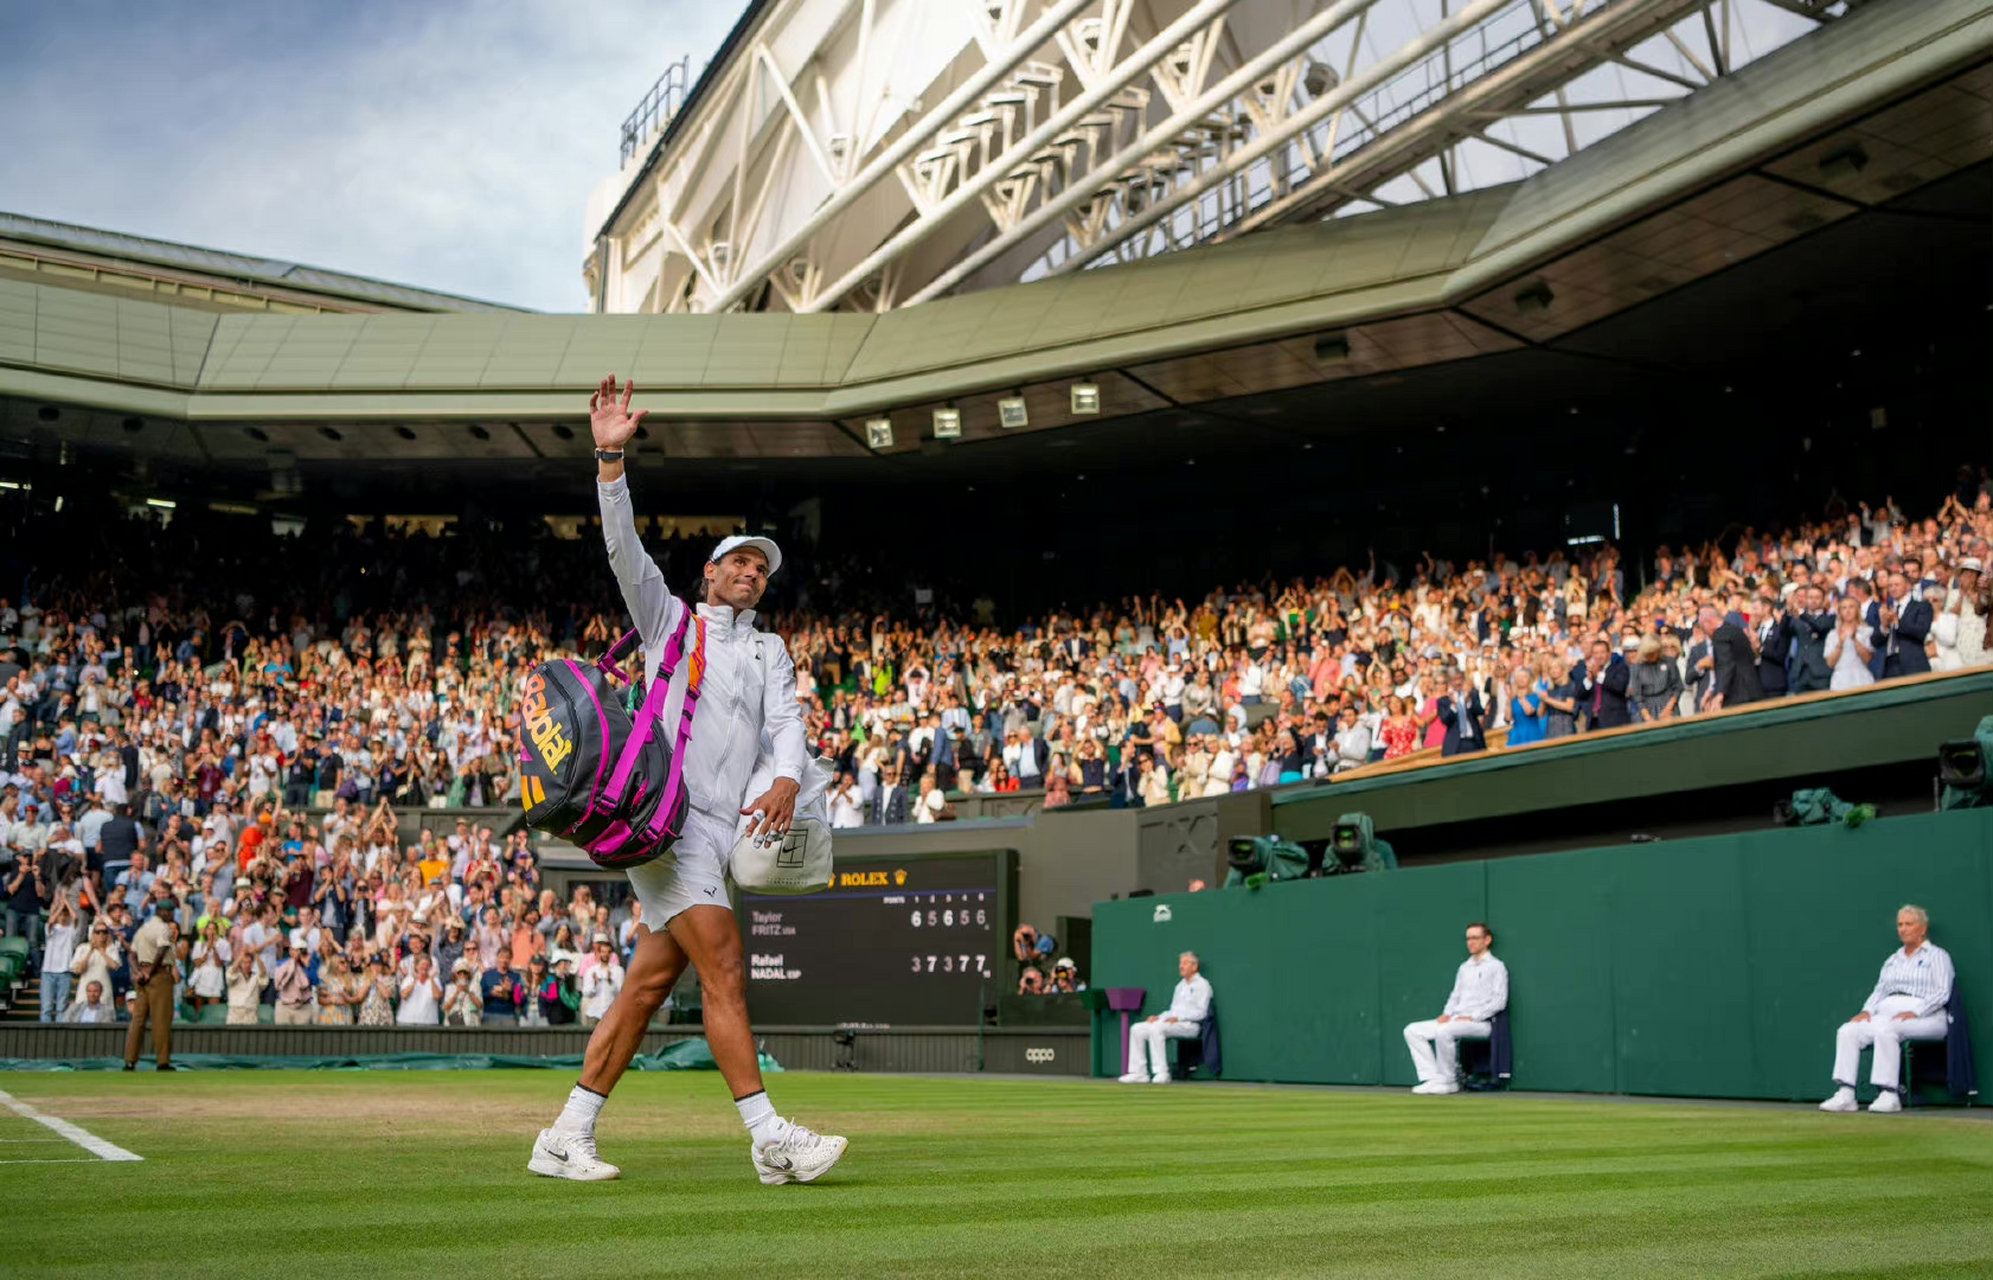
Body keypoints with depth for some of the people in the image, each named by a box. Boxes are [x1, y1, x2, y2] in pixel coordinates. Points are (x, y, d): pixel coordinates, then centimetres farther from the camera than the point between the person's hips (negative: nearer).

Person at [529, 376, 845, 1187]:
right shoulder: (670, 619, 13)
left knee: (649, 984, 5)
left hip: (718, 829, 5)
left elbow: (787, 721, 5)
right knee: (723, 968, -15)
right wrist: (611, 459, -15)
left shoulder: (769, 651, 22)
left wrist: (787, 780, -17)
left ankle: (567, 1136, 13)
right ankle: (769, 1138, -15)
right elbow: (624, 551, -2)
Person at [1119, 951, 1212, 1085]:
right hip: (1172, 1022, 8)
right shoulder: (1180, 985, 25)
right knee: (1136, 1029, -8)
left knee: (1156, 1028, -34)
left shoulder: (1202, 984, 0)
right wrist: (1159, 1017, 6)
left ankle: (1162, 1073, -33)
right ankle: (1139, 1072, -12)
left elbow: (1201, 1012, -10)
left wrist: (1178, 1018, -20)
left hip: (1189, 1025, -8)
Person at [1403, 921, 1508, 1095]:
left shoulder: (1496, 967, 2)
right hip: (1454, 1020, 8)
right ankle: (1432, 1079, -14)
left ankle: (1449, 1081, -21)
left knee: (1444, 1032, -36)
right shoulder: (1464, 967, 25)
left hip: (1479, 1023, -8)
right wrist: (1446, 1014, 5)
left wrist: (1472, 1017, -16)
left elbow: (1499, 1001, -8)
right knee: (1412, 1031, -7)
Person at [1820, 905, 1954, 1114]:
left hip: (1923, 1018, -6)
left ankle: (1889, 1095, -36)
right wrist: (1867, 1011, 0)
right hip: (1888, 1014, 6)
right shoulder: (1892, 960, 28)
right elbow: (1880, 990, 20)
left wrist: (1915, 1012, -19)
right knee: (1847, 1031, -19)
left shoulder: (1937, 956, 9)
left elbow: (1942, 993, -5)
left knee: (1885, 1031, -37)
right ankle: (1845, 1095, -26)